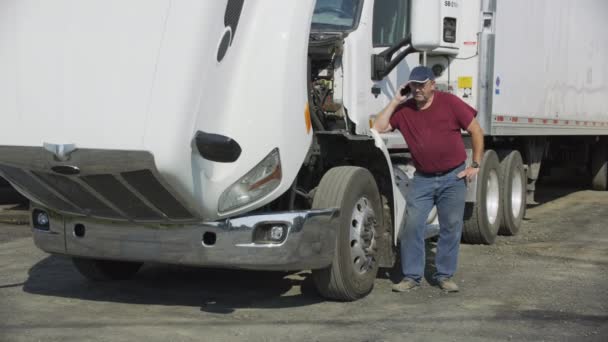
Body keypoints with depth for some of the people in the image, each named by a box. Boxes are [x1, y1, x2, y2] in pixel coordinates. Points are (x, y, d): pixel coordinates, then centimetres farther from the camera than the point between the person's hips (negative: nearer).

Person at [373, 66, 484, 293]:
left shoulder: (449, 103, -5)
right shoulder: (404, 109, 2)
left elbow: (476, 131, 1)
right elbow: (379, 128, -8)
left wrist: (475, 165, -2)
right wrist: (395, 101, -8)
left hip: (453, 177, -1)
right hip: (423, 178, 2)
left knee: (451, 227, 4)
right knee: (412, 225, -6)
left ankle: (445, 275, 16)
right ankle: (411, 276, 3)